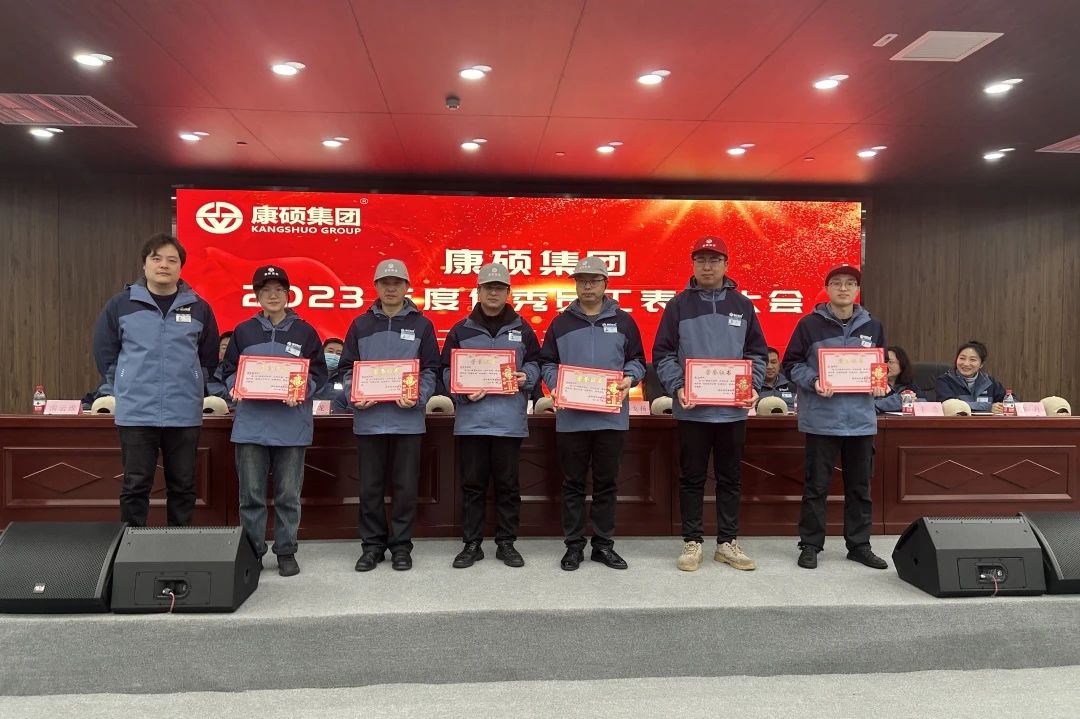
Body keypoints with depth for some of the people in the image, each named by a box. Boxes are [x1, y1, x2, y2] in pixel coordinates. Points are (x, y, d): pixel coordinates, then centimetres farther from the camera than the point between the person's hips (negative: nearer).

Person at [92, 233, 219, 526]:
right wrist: (127, 387, 6)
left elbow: (210, 359, 12)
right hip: (135, 413, -1)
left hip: (184, 414, 1)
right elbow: (104, 353, 9)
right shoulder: (121, 304, 1)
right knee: (135, 487, 5)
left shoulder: (199, 308, 3)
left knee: (182, 487, 10)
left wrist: (191, 387, 6)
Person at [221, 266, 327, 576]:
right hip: (251, 424, 1)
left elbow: (318, 374, 4)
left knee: (288, 493, 5)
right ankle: (252, 551, 17)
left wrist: (302, 392, -15)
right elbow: (228, 370, 13)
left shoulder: (305, 332, 5)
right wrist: (235, 387, -8)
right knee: (251, 493, 5)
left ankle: (286, 551, 18)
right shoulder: (244, 331, 9)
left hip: (291, 426, -1)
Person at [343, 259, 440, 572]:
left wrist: (418, 397, -13)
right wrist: (355, 396, -8)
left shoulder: (421, 325, 6)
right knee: (370, 487, 7)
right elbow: (348, 368, 10)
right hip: (369, 418, 1)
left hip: (407, 418, -1)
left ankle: (401, 545, 17)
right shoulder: (361, 325, 10)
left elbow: (430, 370, 3)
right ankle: (373, 544, 20)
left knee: (405, 487, 5)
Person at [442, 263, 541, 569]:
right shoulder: (461, 330, 7)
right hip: (471, 420, 0)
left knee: (507, 484, 7)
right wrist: (464, 391, -11)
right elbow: (447, 371, 6)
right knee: (472, 485, 6)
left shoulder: (522, 329, 10)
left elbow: (534, 363, 15)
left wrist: (526, 377, -7)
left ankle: (506, 543, 19)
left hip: (510, 420, 0)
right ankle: (472, 544, 17)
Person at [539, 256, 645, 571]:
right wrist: (555, 384, -10)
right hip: (571, 417, 0)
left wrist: (629, 378, -9)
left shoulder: (623, 321, 7)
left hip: (611, 417, 0)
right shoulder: (561, 322, 8)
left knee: (606, 483, 9)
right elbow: (547, 362, 9)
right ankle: (574, 545, 17)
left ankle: (604, 544, 20)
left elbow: (637, 360, 11)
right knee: (573, 484, 7)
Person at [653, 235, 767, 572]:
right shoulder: (679, 304, 1)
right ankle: (692, 542, 17)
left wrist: (752, 387, -6)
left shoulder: (742, 305, 8)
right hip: (692, 409, -2)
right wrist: (677, 388, -15)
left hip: (733, 409, 2)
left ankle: (727, 542, 22)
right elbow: (663, 354, -1)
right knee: (692, 478, 6)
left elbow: (757, 353, 10)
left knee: (730, 478, 10)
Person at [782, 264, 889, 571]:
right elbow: (792, 363, -2)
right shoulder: (810, 324, -4)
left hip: (860, 418, 4)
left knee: (860, 486, 12)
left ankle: (859, 544, 25)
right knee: (817, 485, 3)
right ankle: (810, 545, 14)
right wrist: (814, 382, -18)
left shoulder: (872, 327, 9)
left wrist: (879, 384, -2)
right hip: (822, 418, -4)